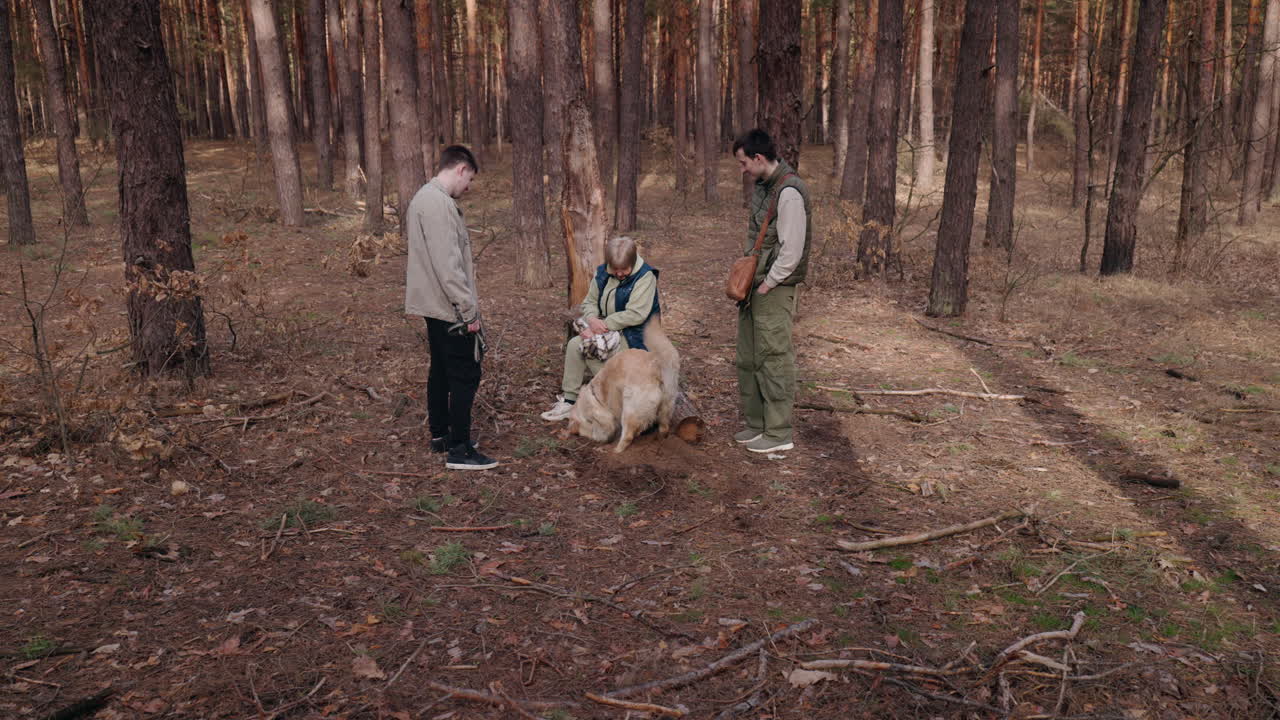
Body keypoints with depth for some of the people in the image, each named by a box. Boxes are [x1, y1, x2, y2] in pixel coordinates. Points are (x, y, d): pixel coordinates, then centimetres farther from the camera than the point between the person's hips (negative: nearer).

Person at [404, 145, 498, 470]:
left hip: (436, 307, 11)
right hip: (451, 308, -11)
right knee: (465, 374, -5)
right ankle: (459, 450, 0)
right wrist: (469, 310, -20)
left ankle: (440, 435, 29)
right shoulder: (439, 203, -19)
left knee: (441, 370, 18)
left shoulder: (424, 197, 15)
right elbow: (448, 264, -24)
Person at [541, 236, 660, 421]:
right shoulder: (602, 273, 4)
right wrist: (592, 319, -13)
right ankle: (569, 398, -7)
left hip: (633, 335, -7)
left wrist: (605, 324, -21)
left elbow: (636, 314, -23)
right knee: (574, 345, -15)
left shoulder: (645, 277, -16)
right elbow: (589, 301, 11)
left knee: (591, 349, -25)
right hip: (607, 329, 7)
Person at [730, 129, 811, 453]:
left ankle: (779, 433, 7)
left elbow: (791, 251, -21)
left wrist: (767, 286, -15)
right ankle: (757, 424, 26)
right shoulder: (762, 186, 12)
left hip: (774, 289, -10)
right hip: (754, 285, 10)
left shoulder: (789, 193, -18)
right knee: (748, 357, 14)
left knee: (774, 359, -3)